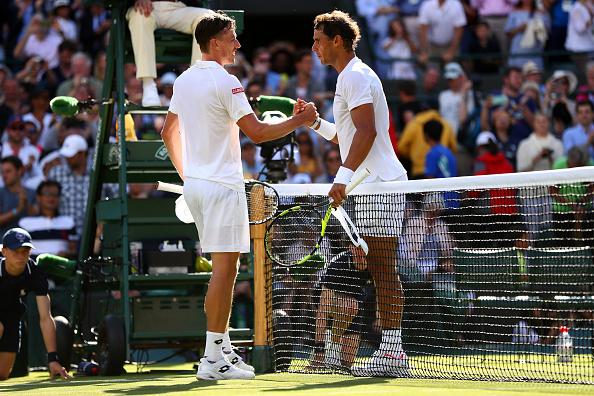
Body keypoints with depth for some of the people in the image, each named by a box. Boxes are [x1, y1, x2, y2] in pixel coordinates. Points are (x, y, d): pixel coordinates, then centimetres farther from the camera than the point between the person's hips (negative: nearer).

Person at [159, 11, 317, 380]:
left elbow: (168, 132, 20)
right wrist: (299, 120, -7)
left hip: (195, 183, 9)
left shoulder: (184, 80, 11)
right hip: (222, 184, -9)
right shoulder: (224, 82, -15)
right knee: (225, 268, -7)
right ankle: (213, 359, -10)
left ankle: (223, 347, 17)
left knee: (224, 267, 15)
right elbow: (257, 132, -18)